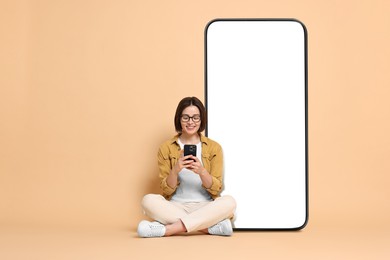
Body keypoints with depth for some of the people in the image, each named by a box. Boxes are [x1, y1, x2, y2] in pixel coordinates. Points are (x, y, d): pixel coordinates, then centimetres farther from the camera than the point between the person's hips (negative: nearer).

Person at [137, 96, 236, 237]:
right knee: (148, 200, -30)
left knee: (229, 202, -31)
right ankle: (212, 226, -30)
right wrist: (175, 170, -19)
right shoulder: (166, 148, 6)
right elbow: (166, 190, 2)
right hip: (175, 207, 0)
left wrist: (201, 171, -19)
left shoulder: (214, 147, 6)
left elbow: (216, 189, 1)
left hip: (205, 207, 0)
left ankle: (168, 229, -32)